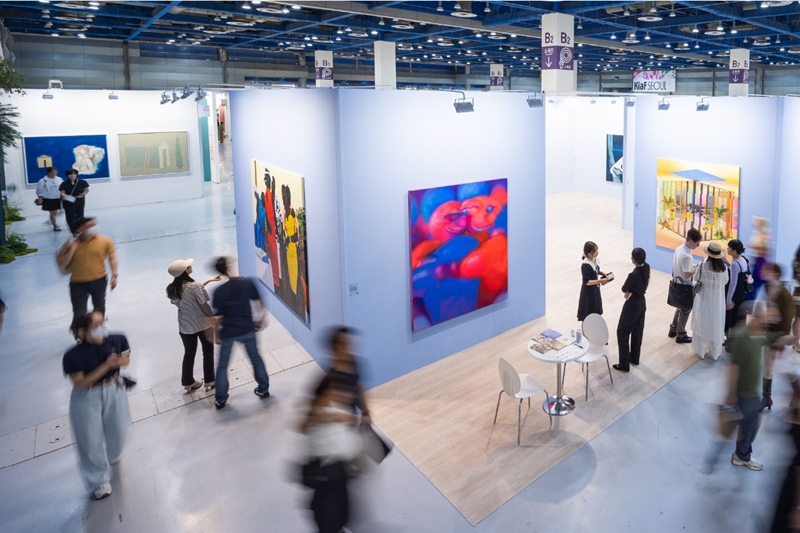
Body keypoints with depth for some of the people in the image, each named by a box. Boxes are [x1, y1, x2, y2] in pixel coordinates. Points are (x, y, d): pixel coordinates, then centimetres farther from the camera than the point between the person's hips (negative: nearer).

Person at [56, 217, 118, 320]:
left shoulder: (105, 241, -11)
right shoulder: (71, 244, -12)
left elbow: (112, 258, -2)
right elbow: (61, 264, -13)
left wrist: (114, 275, -10)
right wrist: (72, 248, -22)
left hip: (99, 280, 1)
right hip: (78, 283, -1)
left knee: (99, 307, 22)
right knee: (79, 313, -1)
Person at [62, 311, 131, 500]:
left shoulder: (117, 341, -17)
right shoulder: (73, 356, -27)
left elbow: (126, 359, 0)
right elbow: (80, 384, -25)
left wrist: (119, 361, -25)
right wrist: (106, 365, -33)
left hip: (114, 391, 4)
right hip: (87, 400, -3)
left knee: (117, 431, 23)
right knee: (91, 440, 8)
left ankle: (111, 455, 59)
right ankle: (100, 480, 31)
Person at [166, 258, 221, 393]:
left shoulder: (172, 289, -3)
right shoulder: (194, 286, -23)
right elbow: (204, 305, -18)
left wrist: (208, 281, 15)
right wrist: (213, 318, -2)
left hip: (185, 326, 5)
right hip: (203, 324, -5)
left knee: (189, 354, 20)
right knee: (208, 352, 14)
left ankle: (188, 383, 30)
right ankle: (209, 381, 20)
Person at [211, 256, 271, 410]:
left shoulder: (219, 291, -14)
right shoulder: (248, 282, -11)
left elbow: (217, 317, -12)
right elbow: (259, 302, -4)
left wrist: (217, 334, 2)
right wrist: (263, 318, 11)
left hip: (228, 332, -1)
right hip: (247, 329, 1)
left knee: (222, 365, 13)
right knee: (256, 358, 20)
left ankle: (220, 399, 19)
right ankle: (263, 389, 28)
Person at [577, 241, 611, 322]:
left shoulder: (595, 259, -1)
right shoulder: (586, 265, -27)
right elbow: (587, 282, -25)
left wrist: (602, 273, -1)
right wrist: (600, 281, -28)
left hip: (595, 290, 9)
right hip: (588, 292, -9)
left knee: (596, 314, 19)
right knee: (587, 317, 4)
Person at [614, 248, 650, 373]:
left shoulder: (633, 275, -31)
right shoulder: (646, 268, -6)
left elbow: (624, 289, -15)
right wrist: (630, 290, -2)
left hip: (632, 305, -8)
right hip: (641, 303, 9)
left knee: (622, 334, 6)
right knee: (637, 332, 22)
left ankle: (624, 365, 12)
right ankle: (634, 358, 38)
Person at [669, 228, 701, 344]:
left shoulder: (679, 248, -1)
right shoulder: (686, 256, -29)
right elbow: (687, 275, -25)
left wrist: (693, 266, 3)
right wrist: (697, 268, -12)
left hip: (678, 284, 9)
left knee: (680, 308, 25)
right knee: (685, 310, 8)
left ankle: (673, 329, 37)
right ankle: (681, 335, 21)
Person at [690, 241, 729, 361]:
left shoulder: (703, 265, -18)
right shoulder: (724, 268, -13)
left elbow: (696, 278, -4)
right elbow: (725, 282, 3)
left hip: (703, 300, -1)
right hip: (717, 301, 1)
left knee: (702, 325, 14)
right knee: (716, 327, 14)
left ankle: (701, 351, 24)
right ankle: (715, 353, 25)